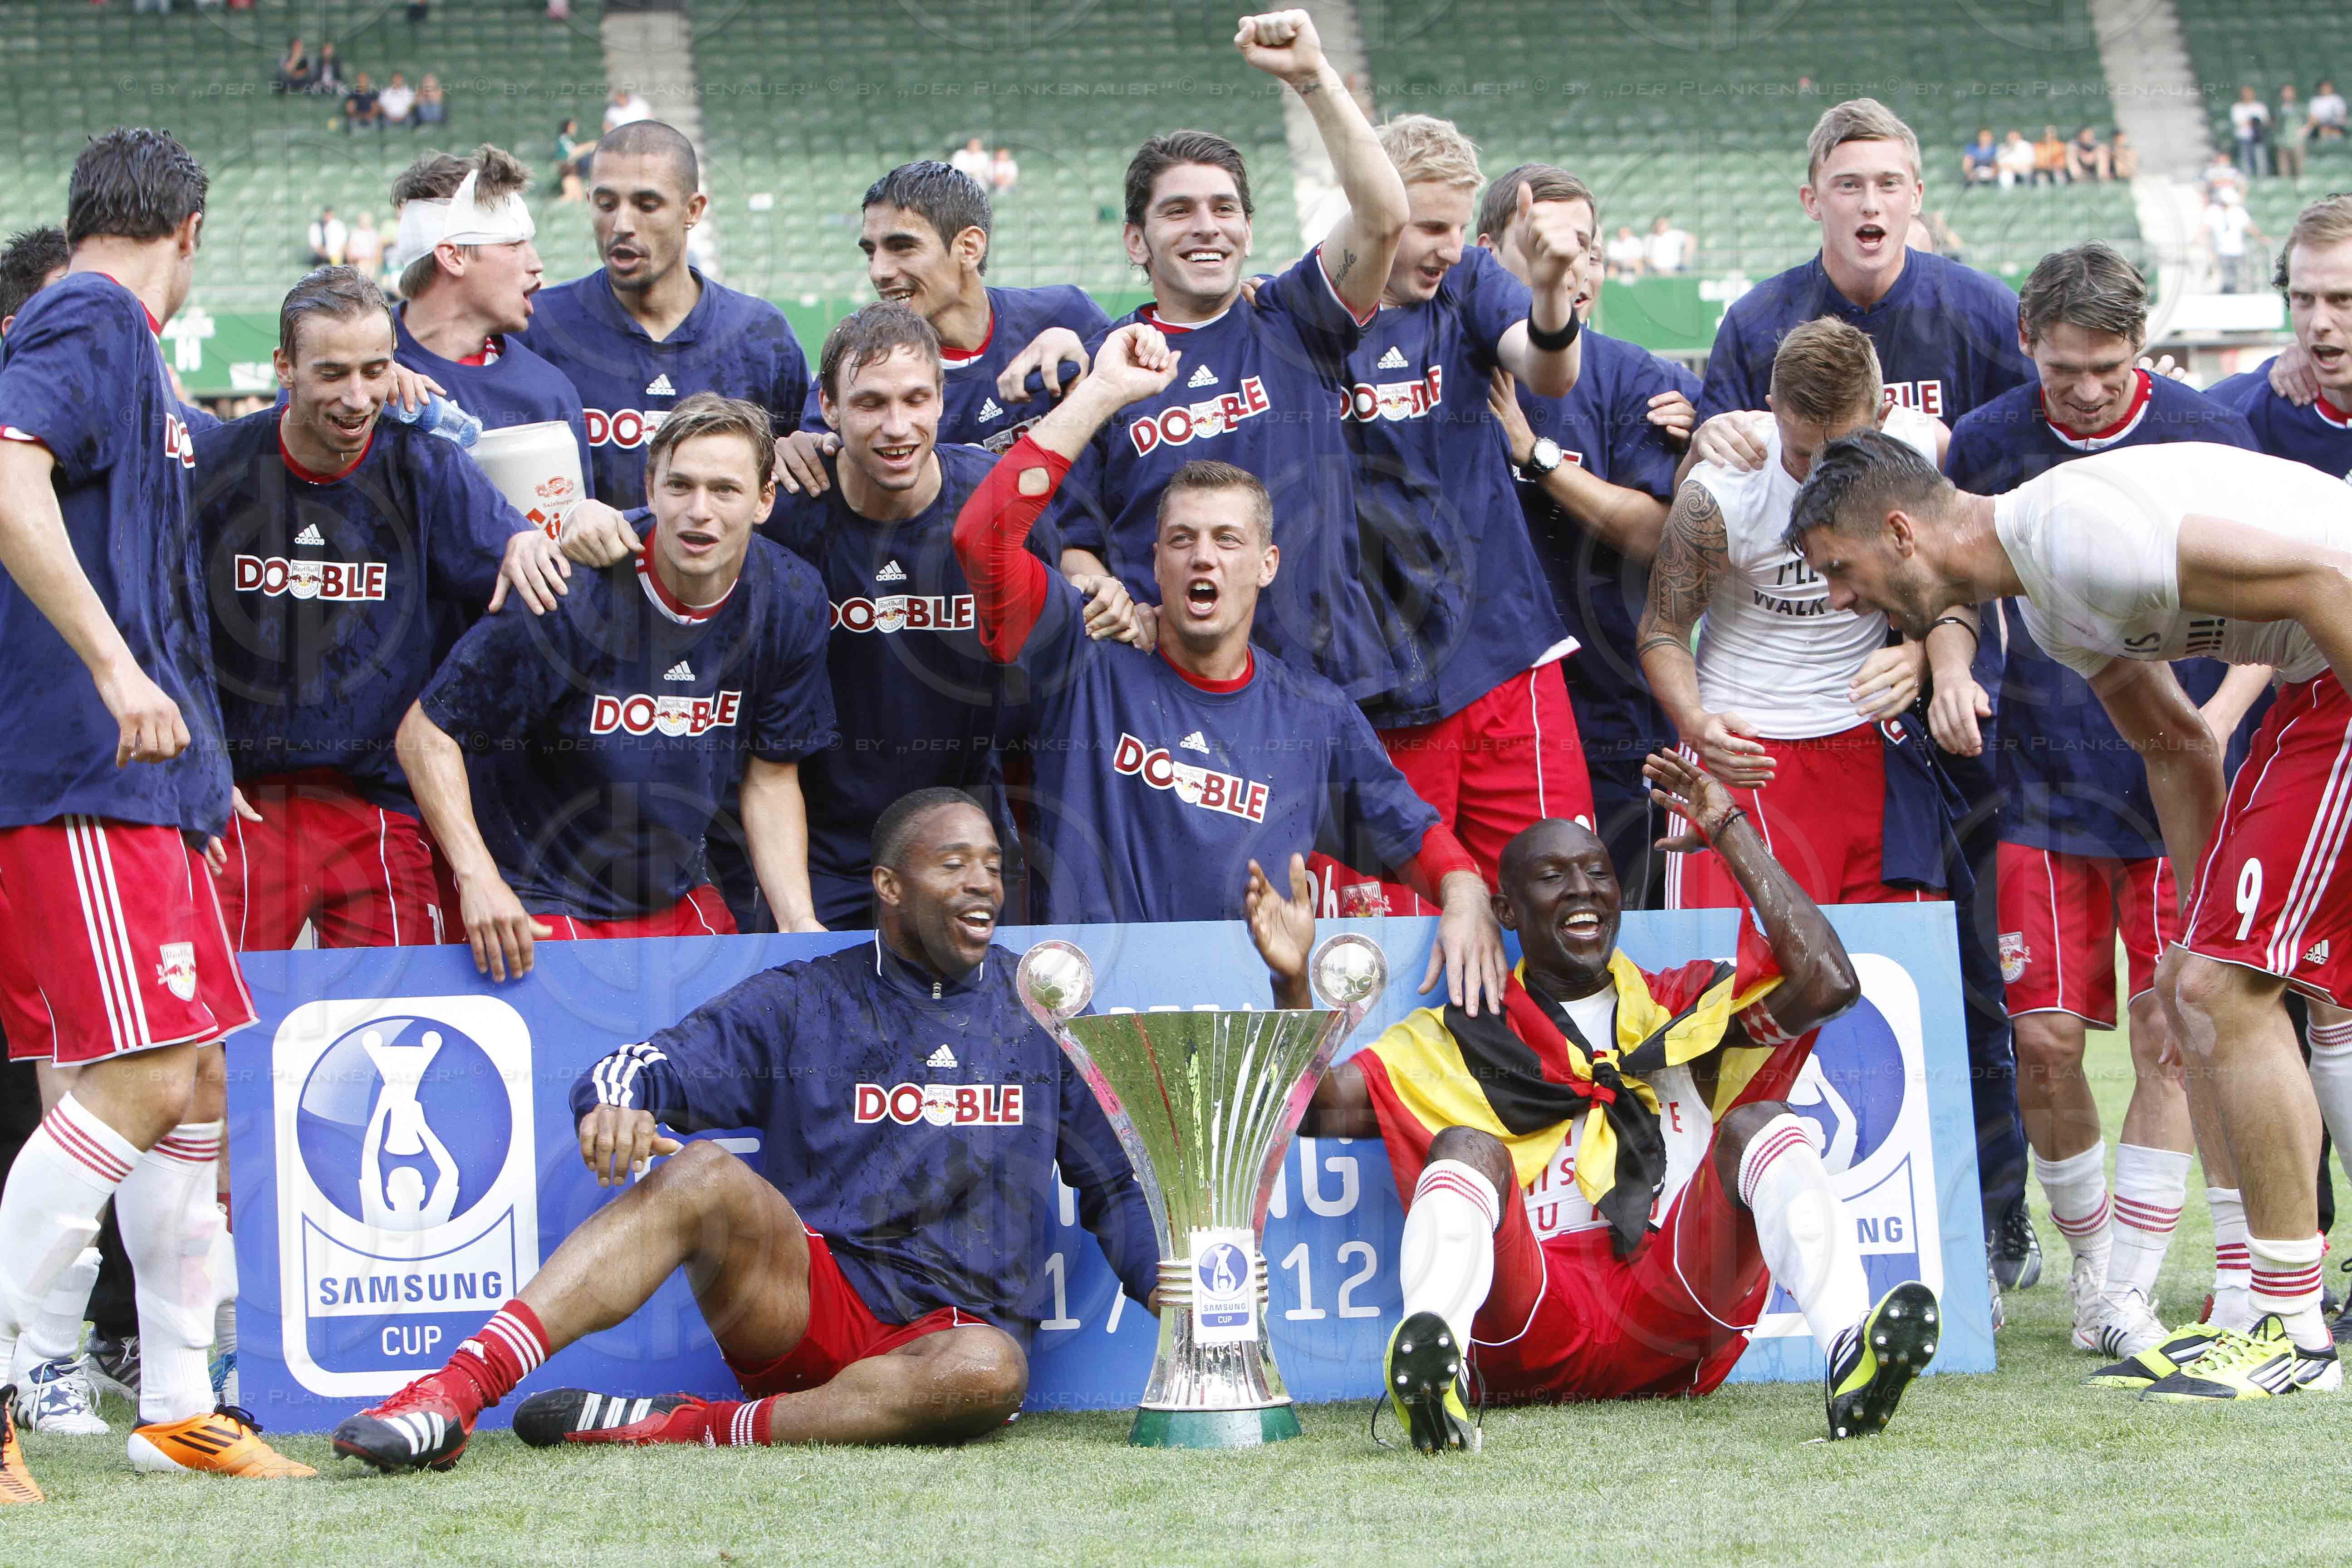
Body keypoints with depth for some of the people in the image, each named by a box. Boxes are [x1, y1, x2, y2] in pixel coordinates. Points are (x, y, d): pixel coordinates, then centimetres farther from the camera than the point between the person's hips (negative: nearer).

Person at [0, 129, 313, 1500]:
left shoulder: (124, 348, 22)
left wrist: (198, 762, 36)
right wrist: (117, 670, -28)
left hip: (145, 783, 10)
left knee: (200, 1088, 12)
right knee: (142, 1082, -17)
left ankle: (177, 1405, 18)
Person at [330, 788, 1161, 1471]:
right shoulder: (803, 1002, 9)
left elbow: (1118, 1185, 20)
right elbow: (643, 1070, -3)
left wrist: (1161, 1280, 3)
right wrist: (618, 1099, -27)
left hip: (952, 1324, 0)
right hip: (802, 1302, 0)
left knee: (989, 1372, -38)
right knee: (706, 1176, -31)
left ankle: (686, 1428, -32)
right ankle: (451, 1397, -43)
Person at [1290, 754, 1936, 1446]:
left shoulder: (1684, 1011, 22)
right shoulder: (1459, 1041, 22)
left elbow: (1827, 982, 6)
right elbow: (1316, 1104, 11)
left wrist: (1732, 834, 11)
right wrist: (1293, 985, -4)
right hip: (1531, 1334, -1)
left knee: (1762, 1127, -18)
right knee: (1468, 1148, -24)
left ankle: (1851, 1360, -48)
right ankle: (1431, 1369, -57)